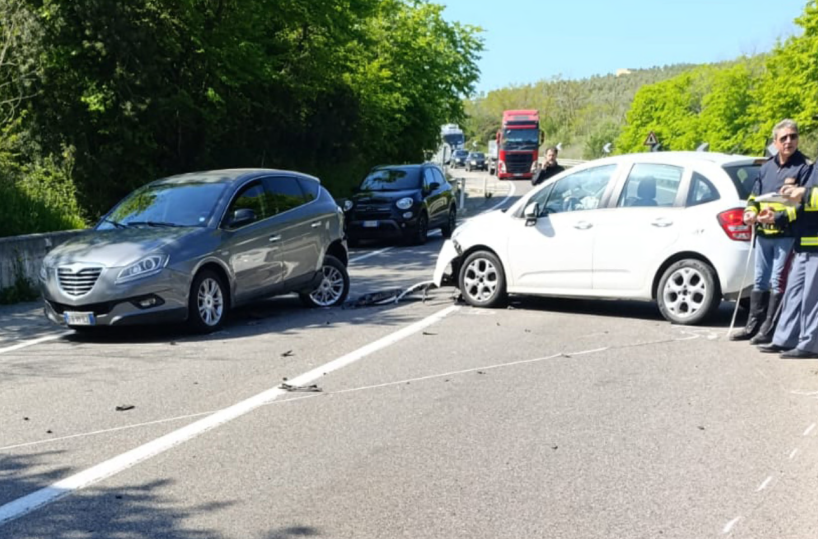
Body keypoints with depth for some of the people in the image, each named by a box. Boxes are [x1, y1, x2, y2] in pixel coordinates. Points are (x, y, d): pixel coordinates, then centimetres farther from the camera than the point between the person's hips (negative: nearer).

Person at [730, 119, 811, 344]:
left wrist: (779, 218, -23)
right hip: (762, 234, 7)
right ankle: (753, 326, 23)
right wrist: (750, 212, 1)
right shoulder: (767, 167, 14)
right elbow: (754, 195, 22)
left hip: (786, 235, -7)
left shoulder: (804, 167, -7)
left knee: (778, 283, -3)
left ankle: (769, 331, 2)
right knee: (760, 281, 14)